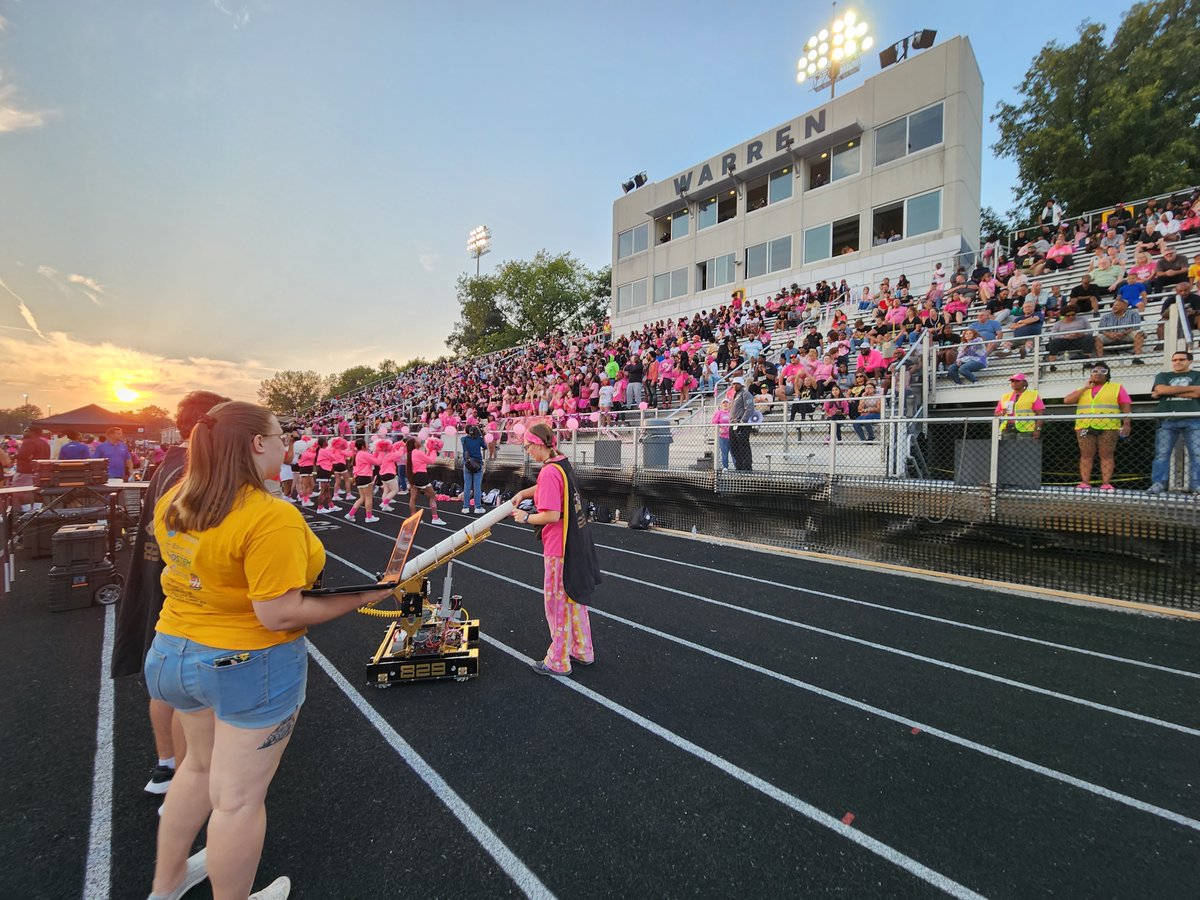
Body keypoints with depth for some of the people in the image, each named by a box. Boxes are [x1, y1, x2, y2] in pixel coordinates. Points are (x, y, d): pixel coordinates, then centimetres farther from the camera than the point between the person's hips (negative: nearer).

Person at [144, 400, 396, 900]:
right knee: (238, 797, 12)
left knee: (200, 765, 31)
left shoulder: (174, 501, -3)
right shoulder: (272, 518, -28)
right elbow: (278, 615, -27)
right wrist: (363, 595, -20)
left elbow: (206, 571, 11)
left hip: (172, 653, 8)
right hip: (248, 665, -8)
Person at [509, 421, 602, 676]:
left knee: (557, 603, 7)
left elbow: (551, 515, -26)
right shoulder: (563, 464, 6)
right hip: (577, 542, 9)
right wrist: (523, 493, 13)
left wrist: (526, 517, -11)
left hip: (560, 549, -9)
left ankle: (558, 662, 23)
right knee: (574, 598, 22)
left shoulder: (549, 471, -22)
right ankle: (583, 652, 37)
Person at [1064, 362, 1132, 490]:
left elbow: (1126, 406, 6)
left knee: (1107, 455, -3)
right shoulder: (1083, 390, 19)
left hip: (1108, 427, -2)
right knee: (1086, 455, -1)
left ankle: (1106, 483, -4)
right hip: (1085, 427, 2)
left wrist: (1126, 424, -6)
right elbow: (1067, 400, 4)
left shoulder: (1116, 387, 13)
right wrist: (1085, 388, 3)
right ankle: (1085, 483, -3)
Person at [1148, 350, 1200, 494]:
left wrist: (1169, 392, -2)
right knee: (1161, 454, -5)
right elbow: (1161, 390, -4)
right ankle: (1158, 483, -5)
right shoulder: (1162, 376, 17)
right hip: (1167, 420, 0)